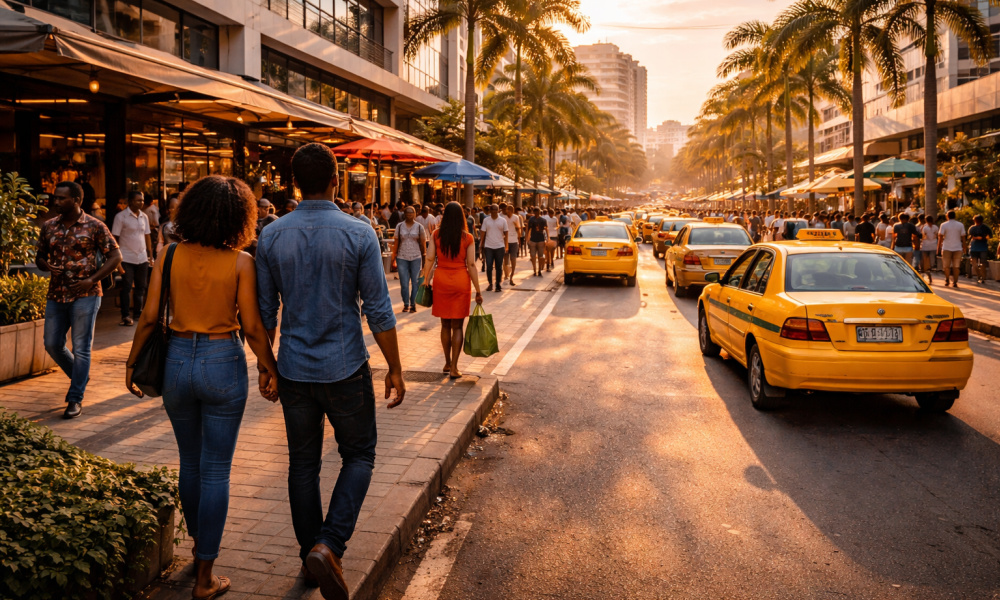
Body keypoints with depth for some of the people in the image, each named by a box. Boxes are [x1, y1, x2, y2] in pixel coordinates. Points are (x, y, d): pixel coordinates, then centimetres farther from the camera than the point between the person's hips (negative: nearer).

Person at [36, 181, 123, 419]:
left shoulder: (94, 226, -6)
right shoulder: (49, 226, 7)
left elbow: (115, 256, -5)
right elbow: (40, 256, 16)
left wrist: (92, 279, -14)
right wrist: (47, 266, -8)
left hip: (85, 295, -5)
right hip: (56, 294, 5)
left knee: (81, 348, -3)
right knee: (52, 344, 10)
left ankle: (76, 399, 5)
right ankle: (80, 376, 35)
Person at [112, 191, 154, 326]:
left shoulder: (144, 217, 10)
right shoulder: (121, 216, -5)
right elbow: (114, 238, -5)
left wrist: (151, 255, 10)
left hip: (142, 258, 5)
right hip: (127, 258, -5)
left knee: (141, 287, 8)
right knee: (126, 287, -1)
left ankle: (138, 312, 19)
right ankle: (125, 316, 5)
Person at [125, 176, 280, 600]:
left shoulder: (170, 255, -2)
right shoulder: (240, 262, -11)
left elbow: (149, 317, -1)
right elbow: (252, 327, -10)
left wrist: (132, 362, 11)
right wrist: (270, 369, 3)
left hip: (177, 361, 4)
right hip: (223, 363, -3)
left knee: (189, 462, 22)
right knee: (215, 471, 6)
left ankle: (200, 542, 41)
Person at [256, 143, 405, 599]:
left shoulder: (271, 236, -3)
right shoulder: (359, 234, -11)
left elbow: (264, 313, 3)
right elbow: (378, 311, -10)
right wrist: (395, 369, 0)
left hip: (294, 370, 3)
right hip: (345, 371, -3)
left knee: (303, 464, 16)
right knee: (358, 457, 13)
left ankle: (310, 554, 28)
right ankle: (328, 547, -3)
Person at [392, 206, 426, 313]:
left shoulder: (419, 227, 3)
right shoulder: (399, 226, 5)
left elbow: (423, 243, 5)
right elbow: (396, 242, 6)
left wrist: (424, 258, 2)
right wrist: (394, 258, 2)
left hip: (416, 257, 0)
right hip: (402, 258, 0)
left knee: (415, 282, 2)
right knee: (404, 283, 0)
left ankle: (413, 304, 12)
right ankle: (406, 304, 12)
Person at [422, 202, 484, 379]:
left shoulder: (436, 235, -2)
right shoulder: (467, 238, -6)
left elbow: (430, 260, -3)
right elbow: (471, 265, -6)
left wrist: (425, 281, 6)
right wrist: (478, 291, -2)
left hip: (441, 280, 2)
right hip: (461, 282, -2)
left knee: (445, 324, 15)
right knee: (457, 326, 4)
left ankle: (447, 363, 24)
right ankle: (454, 368, 2)